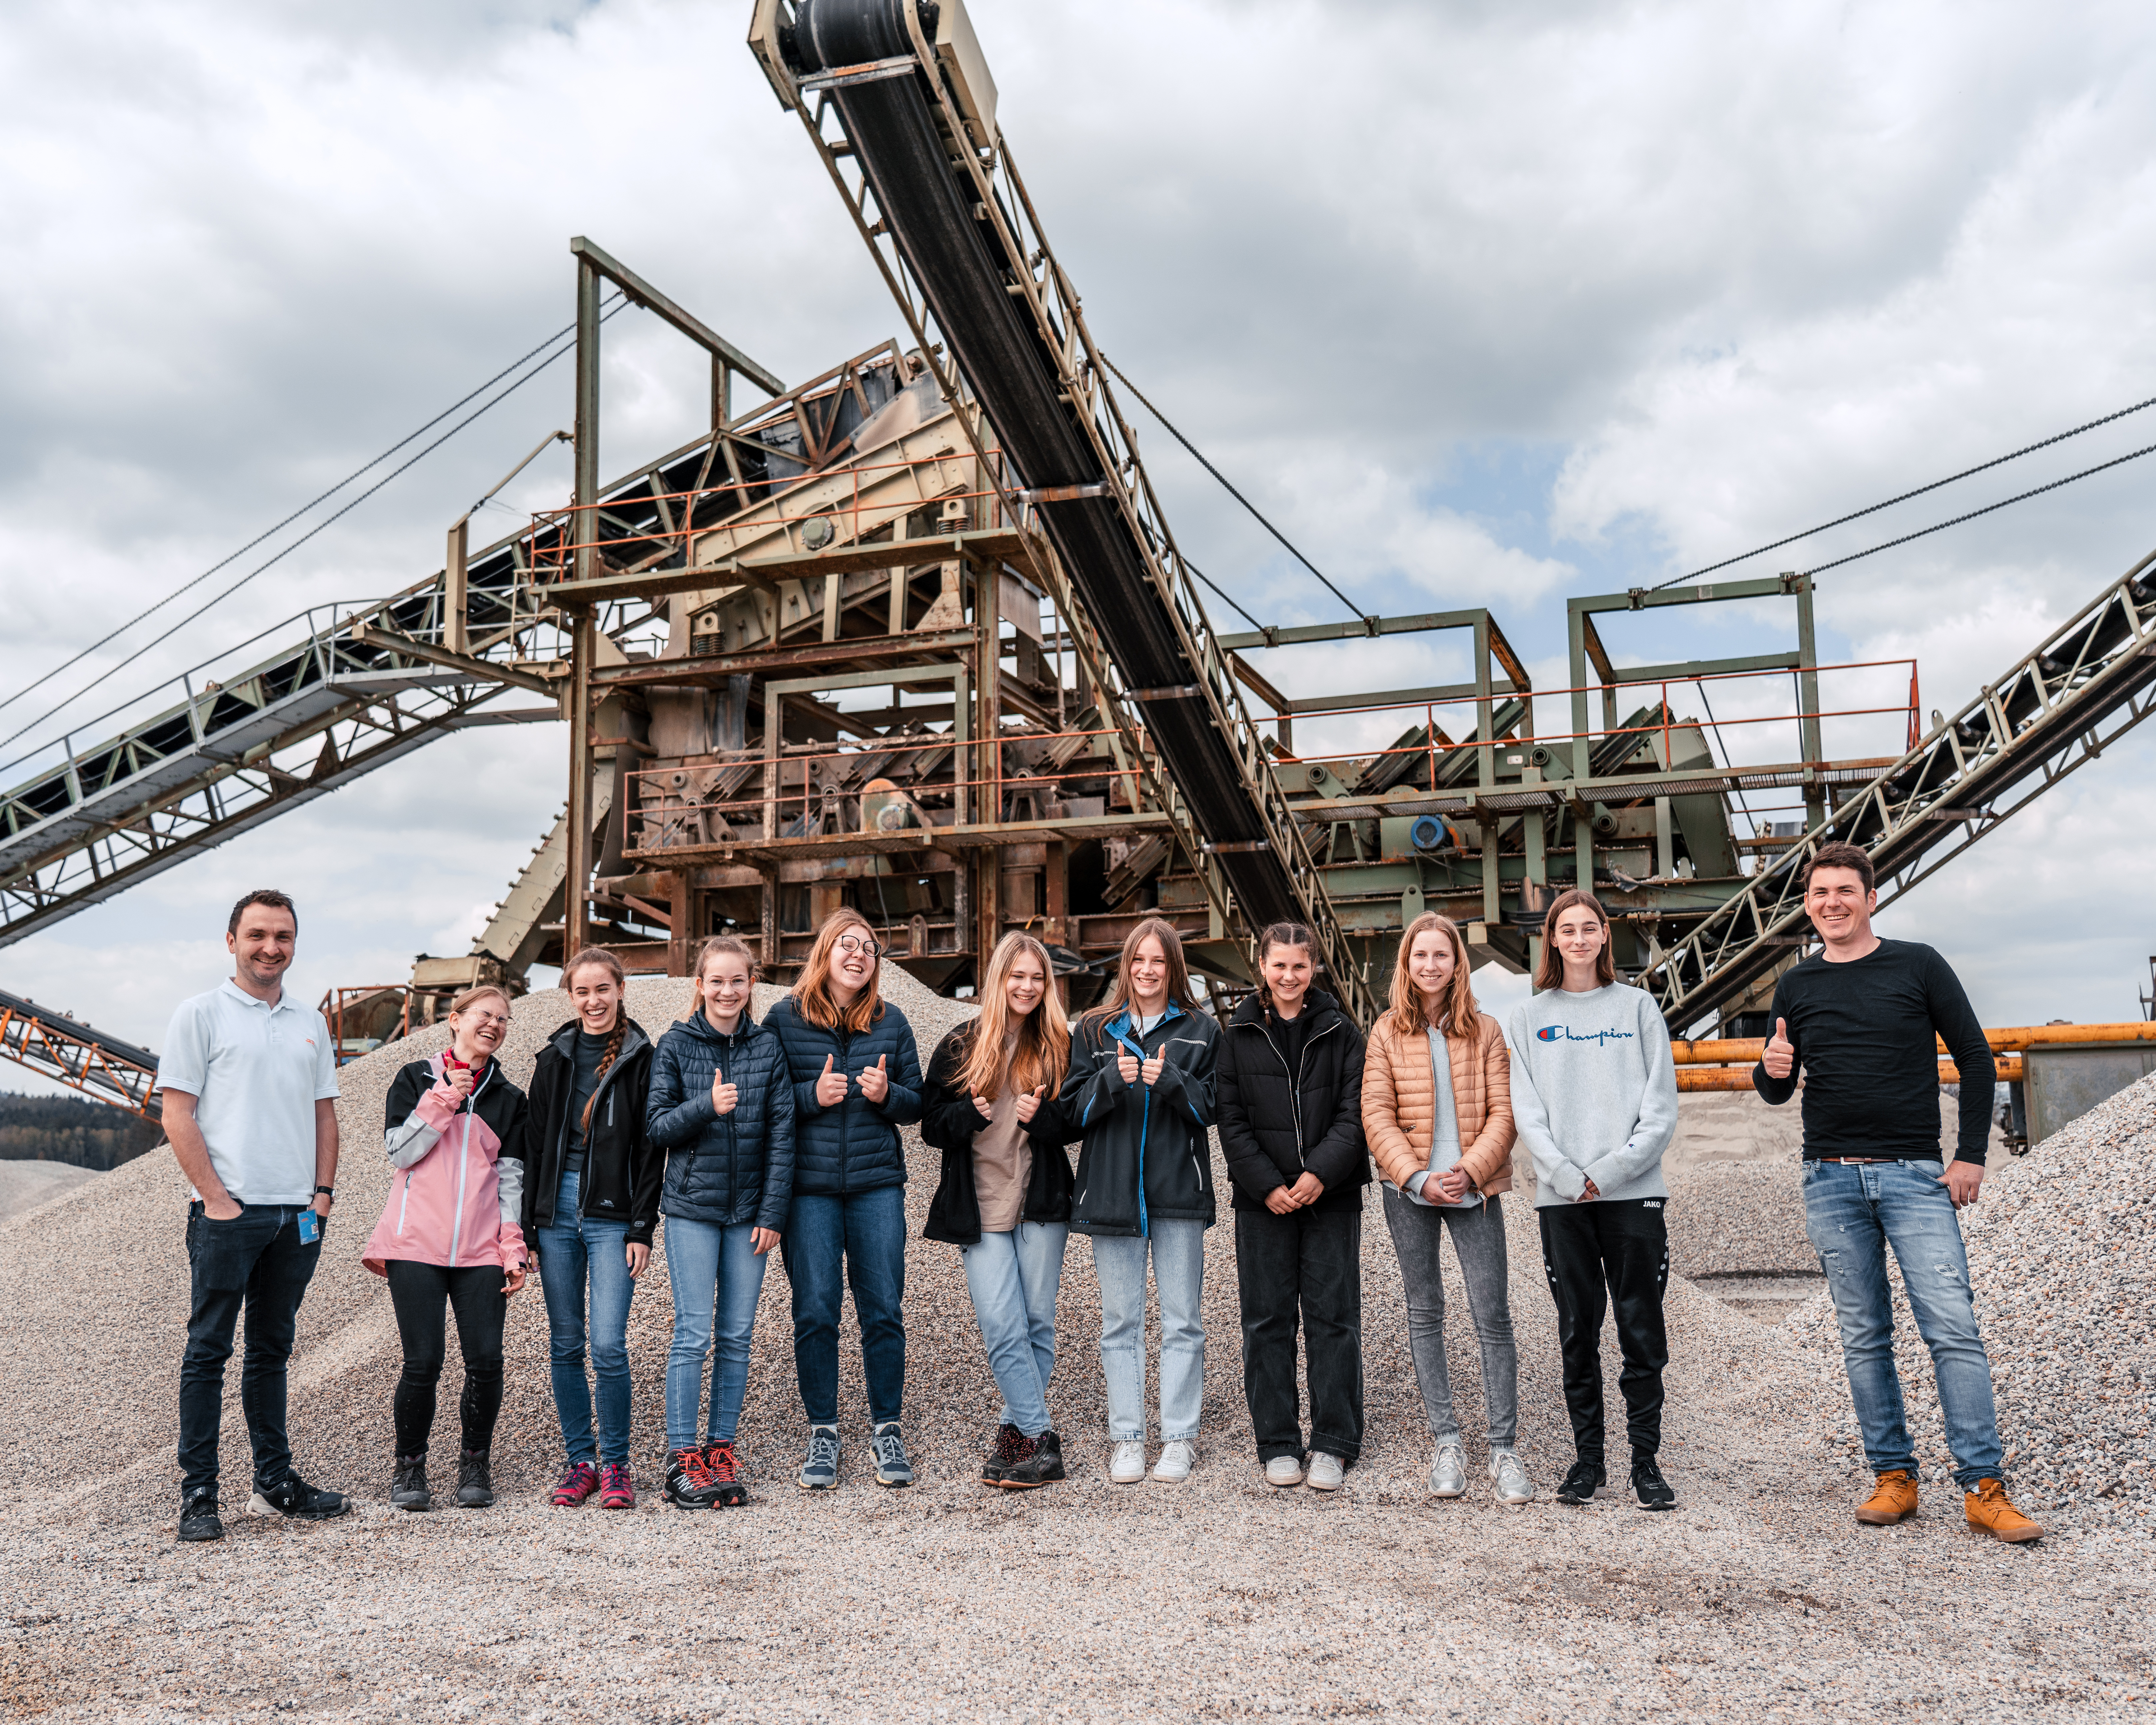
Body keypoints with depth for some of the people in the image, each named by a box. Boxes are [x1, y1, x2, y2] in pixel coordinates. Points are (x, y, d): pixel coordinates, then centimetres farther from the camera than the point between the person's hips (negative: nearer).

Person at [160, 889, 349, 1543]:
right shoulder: (202, 1014, -1)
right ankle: (198, 1494, 4)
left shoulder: (310, 1023, 14)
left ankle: (275, 1482, 20)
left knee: (272, 1349, 13)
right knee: (208, 1350, -1)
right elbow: (177, 1115, -6)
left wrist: (323, 1193, 6)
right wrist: (215, 1197, -12)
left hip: (297, 1213, 5)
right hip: (227, 1213, -5)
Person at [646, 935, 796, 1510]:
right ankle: (682, 1456, 3)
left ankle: (722, 1447, 15)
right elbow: (656, 1126, -1)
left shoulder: (768, 1048, 3)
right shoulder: (676, 1045, 0)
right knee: (694, 1333, -5)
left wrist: (773, 1213, -2)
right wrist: (706, 1106, -19)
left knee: (738, 1335, 5)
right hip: (692, 1207, -2)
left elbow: (782, 1134, 3)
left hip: (748, 1210, 2)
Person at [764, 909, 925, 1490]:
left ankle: (887, 1429, 16)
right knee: (815, 1314, 2)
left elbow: (917, 1104, 11)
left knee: (884, 1311, 3)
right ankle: (822, 1435, 15)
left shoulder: (891, 1022, 8)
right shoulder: (784, 1019, 2)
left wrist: (887, 1094, -10)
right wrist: (812, 1095, -13)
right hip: (809, 1186, -1)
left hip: (877, 1184, 2)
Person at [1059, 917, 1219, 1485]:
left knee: (1182, 1319, 1)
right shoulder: (1095, 1031, 10)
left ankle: (1180, 1438, 7)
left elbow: (1212, 1107, 2)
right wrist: (1113, 1079, -13)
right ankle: (1126, 1438, 10)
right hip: (1111, 1189, 1)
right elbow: (1073, 1112, 4)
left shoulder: (1201, 1031, 8)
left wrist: (1170, 1080, -15)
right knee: (1120, 1321, 4)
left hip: (1179, 1189, -1)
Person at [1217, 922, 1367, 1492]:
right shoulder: (1239, 1034, 4)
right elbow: (1231, 1119, 1)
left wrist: (1321, 1172, -14)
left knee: (1333, 1317, 2)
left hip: (1332, 1195, 0)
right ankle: (1277, 1445, 13)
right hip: (1263, 1199, 1)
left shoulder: (1340, 1032, 4)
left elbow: (1355, 1112, -1)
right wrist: (1267, 1185, -9)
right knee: (1267, 1321, 4)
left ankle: (1333, 1444, 11)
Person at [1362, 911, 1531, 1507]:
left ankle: (1504, 1450, 2)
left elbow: (1502, 1113, 0)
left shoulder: (1485, 1031, 5)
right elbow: (1377, 1117, -1)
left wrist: (1469, 1171, -14)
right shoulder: (1387, 1032, 4)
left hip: (1474, 1188, -1)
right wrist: (1418, 1178, -13)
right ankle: (1445, 1444, 14)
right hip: (1409, 1191, 1)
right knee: (1425, 1313, 6)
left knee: (1493, 1316, -4)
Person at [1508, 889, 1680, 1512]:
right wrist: (1568, 1176, -11)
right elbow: (1528, 1113, 3)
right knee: (1578, 1332, 5)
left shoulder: (1638, 1006, 8)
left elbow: (1661, 1108, 1)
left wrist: (1610, 1171, -10)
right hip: (1561, 1197, 1)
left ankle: (1646, 1462, 7)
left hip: (1634, 1192, -1)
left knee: (1642, 1332, 0)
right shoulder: (1530, 1017, 11)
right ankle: (1588, 1458, 13)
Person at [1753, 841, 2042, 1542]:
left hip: (1916, 1177, -2)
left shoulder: (1918, 966, 4)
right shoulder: (1796, 986, 11)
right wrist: (1772, 1071, -7)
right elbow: (1778, 1092, 17)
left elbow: (1976, 1060, 6)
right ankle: (1893, 1476, 11)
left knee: (1953, 1328, -10)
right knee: (1864, 1338, 4)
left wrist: (1971, 1156, -1)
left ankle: (1984, 1488, -7)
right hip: (1831, 1182, 3)